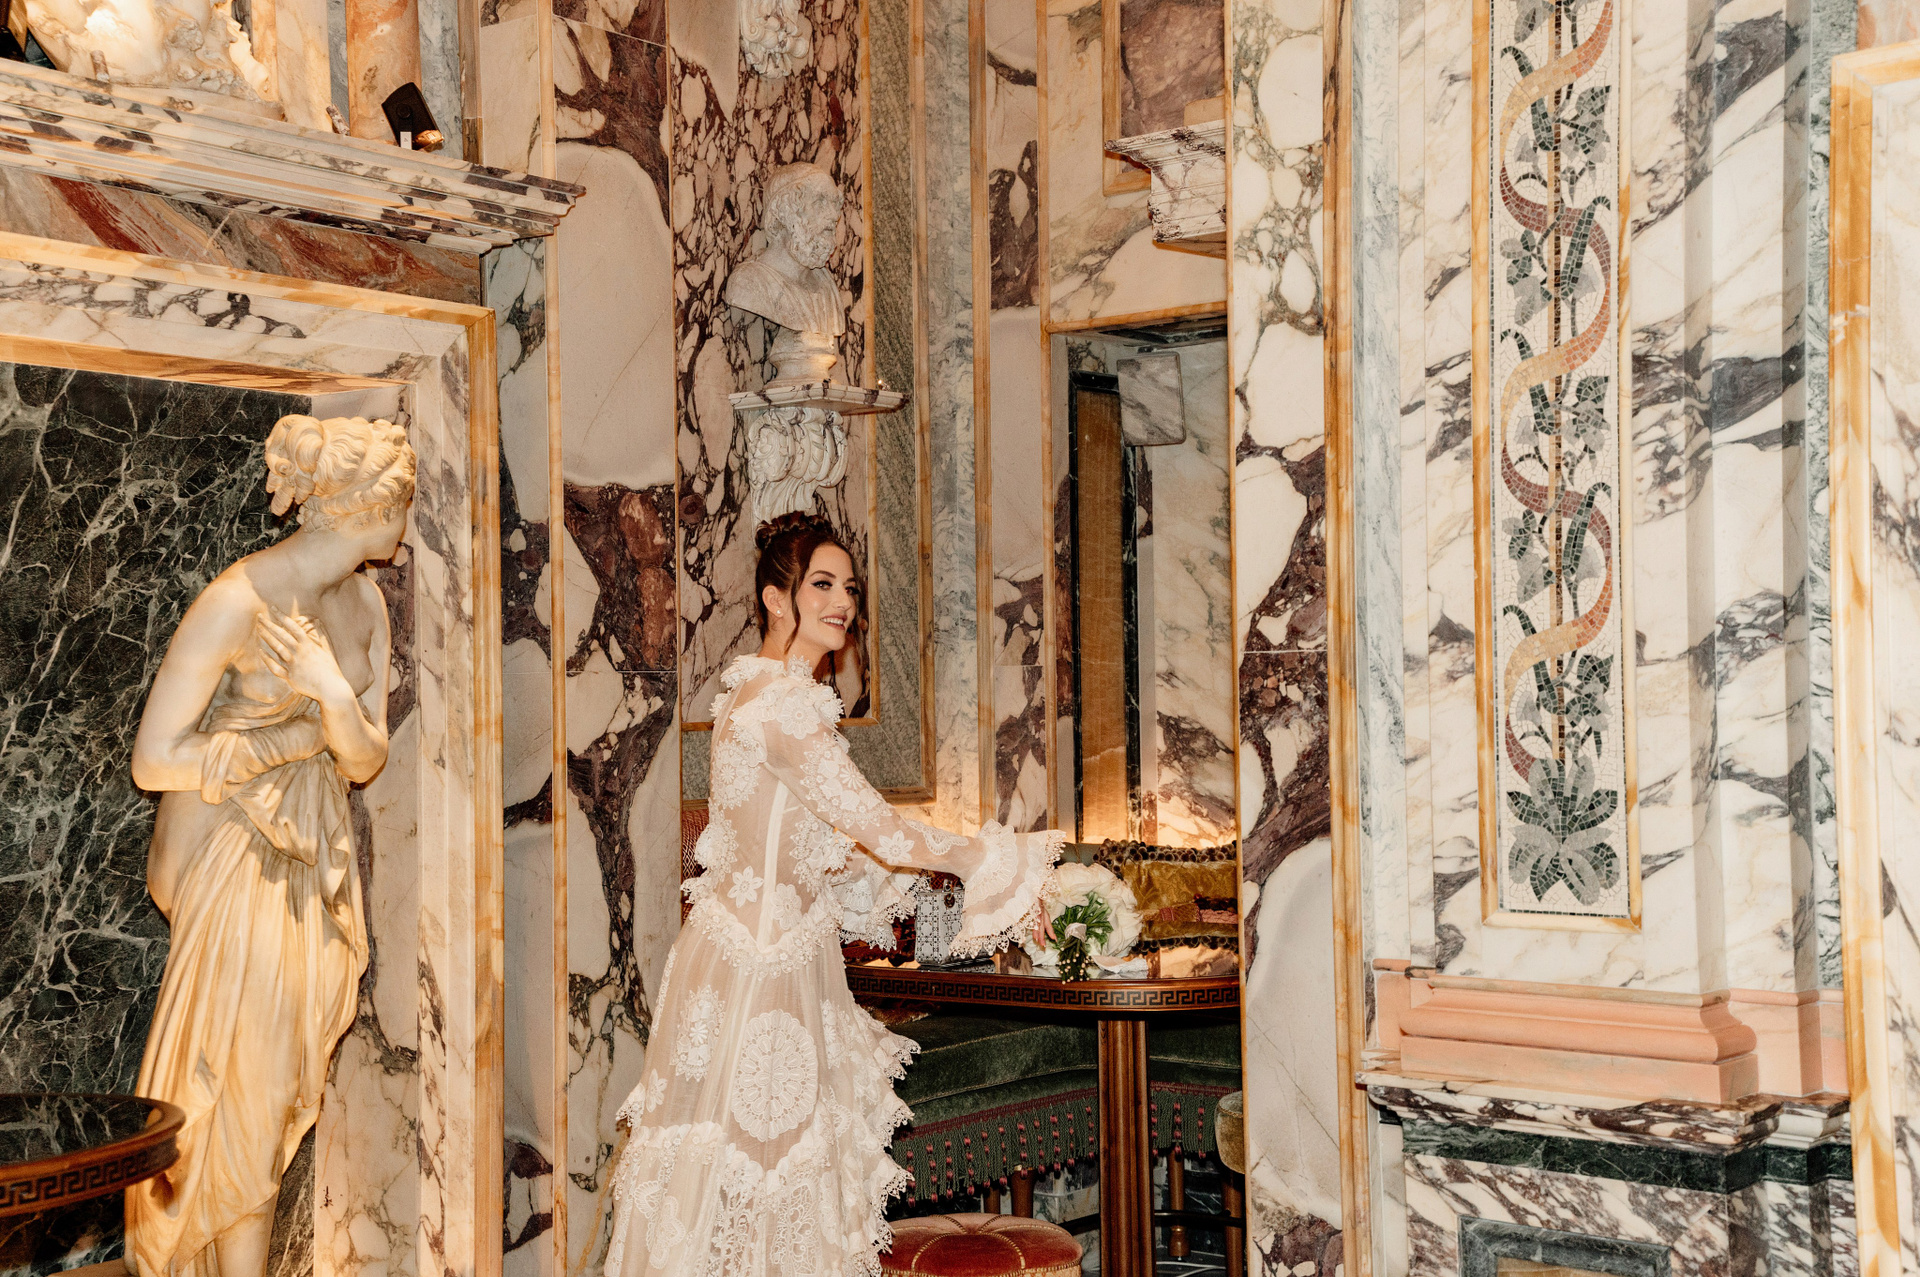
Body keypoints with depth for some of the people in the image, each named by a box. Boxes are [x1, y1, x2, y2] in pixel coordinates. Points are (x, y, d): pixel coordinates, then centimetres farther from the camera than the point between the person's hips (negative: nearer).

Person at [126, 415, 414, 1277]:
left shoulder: (363, 602, 2)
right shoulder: (239, 600, -21)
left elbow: (365, 761, 1)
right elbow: (153, 760, -20)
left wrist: (335, 693, -20)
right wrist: (292, 737, -13)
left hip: (315, 861, 7)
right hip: (235, 862, -7)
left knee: (287, 1087, 11)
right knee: (247, 1092, -2)